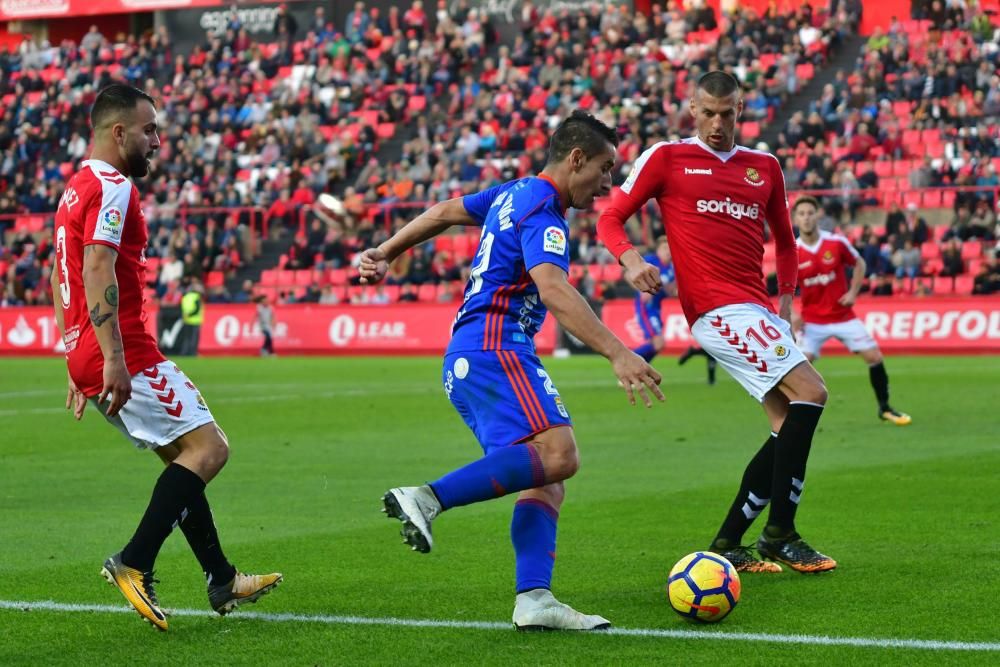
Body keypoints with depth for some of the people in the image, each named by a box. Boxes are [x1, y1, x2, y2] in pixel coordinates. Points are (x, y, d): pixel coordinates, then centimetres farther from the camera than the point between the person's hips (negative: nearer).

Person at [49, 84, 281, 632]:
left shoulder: (76, 189, 20)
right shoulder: (111, 187, -12)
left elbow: (60, 279, 25)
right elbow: (98, 270, -23)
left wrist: (79, 366, 27)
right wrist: (113, 358, -28)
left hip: (87, 357, 10)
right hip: (122, 354, -10)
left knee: (184, 458, 16)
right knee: (209, 447, -9)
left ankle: (223, 581, 20)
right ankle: (134, 564, -15)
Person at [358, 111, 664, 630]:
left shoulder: (515, 193, 21)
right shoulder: (542, 210, -9)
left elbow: (445, 212, 34)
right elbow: (554, 291, -24)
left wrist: (384, 253, 45)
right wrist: (618, 354, -32)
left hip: (463, 363, 11)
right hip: (494, 349, -11)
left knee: (546, 481, 0)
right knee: (557, 453, -28)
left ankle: (533, 600, -16)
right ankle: (428, 498, -31)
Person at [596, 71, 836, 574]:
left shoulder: (764, 167, 17)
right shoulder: (666, 158, 2)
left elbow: (783, 238, 28)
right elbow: (610, 218, 2)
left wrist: (785, 298, 15)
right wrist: (630, 259, -18)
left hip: (756, 311, 7)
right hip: (718, 308, -7)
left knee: (789, 423, 5)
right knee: (809, 392, -18)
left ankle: (728, 545, 10)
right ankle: (779, 535, -15)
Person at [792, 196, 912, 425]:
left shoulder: (836, 242, -9)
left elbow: (859, 264, 8)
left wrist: (853, 292, -4)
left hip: (843, 316, 1)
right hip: (812, 320, -1)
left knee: (875, 357, -2)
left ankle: (885, 408, 17)